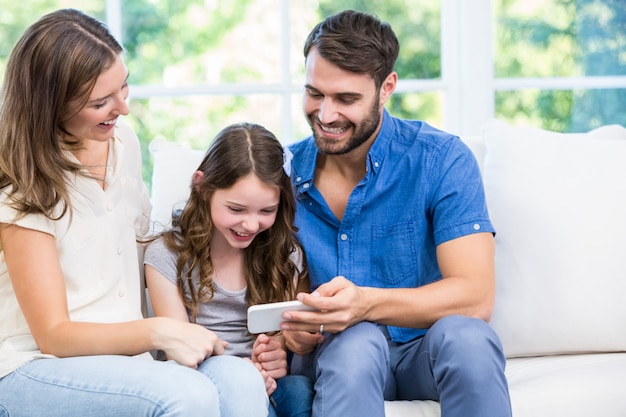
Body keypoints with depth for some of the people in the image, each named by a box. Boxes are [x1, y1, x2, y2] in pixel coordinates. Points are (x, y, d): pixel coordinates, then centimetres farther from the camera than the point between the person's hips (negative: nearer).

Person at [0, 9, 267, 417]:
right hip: (36, 369, -5)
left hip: (123, 356, 6)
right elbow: (53, 334, -12)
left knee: (241, 381, -27)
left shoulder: (124, 141, 8)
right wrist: (157, 332, -27)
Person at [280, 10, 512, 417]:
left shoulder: (443, 159, -8)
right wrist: (288, 327, -19)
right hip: (334, 354, 0)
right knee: (357, 342, -36)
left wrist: (367, 303, -34)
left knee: (466, 336, -35)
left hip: (423, 351, 0)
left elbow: (475, 298, -17)